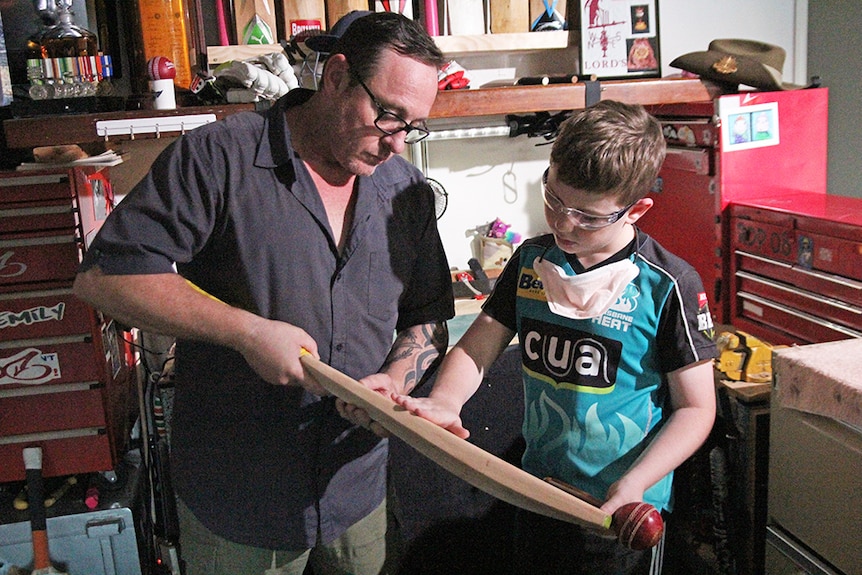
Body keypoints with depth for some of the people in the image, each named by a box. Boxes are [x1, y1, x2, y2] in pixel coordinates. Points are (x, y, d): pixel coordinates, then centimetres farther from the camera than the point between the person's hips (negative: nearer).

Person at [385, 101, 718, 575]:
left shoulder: (669, 286, -17)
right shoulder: (531, 260, -2)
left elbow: (696, 407, -12)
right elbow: (477, 347, -1)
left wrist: (635, 483, -23)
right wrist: (443, 401, -20)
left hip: (623, 514, -4)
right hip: (537, 494, 5)